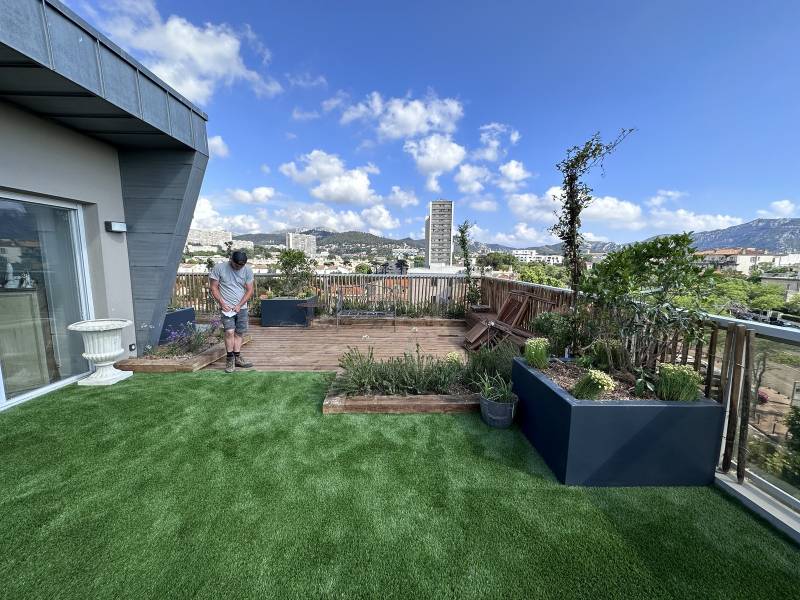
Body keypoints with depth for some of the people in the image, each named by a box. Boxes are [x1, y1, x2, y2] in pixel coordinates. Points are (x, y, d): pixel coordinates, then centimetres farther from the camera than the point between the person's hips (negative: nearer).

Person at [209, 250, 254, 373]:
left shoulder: (247, 270, -1)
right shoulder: (219, 267, -7)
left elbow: (249, 290, 1)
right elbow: (214, 287, -2)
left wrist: (239, 305, -9)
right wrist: (222, 303, -12)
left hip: (241, 307, 3)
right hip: (226, 307, -3)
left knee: (239, 333, 6)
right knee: (230, 332, -13)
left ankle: (237, 358, 16)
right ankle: (230, 359, 1)